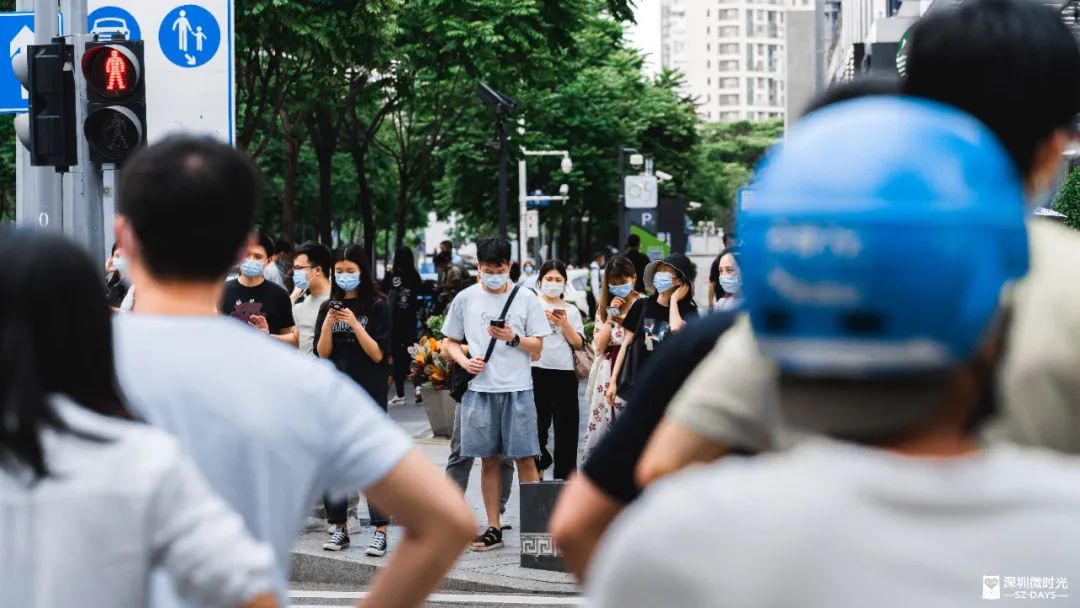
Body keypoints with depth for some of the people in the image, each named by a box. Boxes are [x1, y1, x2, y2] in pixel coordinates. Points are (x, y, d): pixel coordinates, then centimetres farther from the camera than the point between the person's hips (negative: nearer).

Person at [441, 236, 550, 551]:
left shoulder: (525, 298, 2)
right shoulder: (465, 299, 6)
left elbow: (538, 346, 5)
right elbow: (450, 341, 13)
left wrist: (513, 338, -13)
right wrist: (464, 360, -6)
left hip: (517, 389, -2)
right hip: (479, 388, 2)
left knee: (525, 459, -3)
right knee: (488, 460, 7)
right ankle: (494, 528, 14)